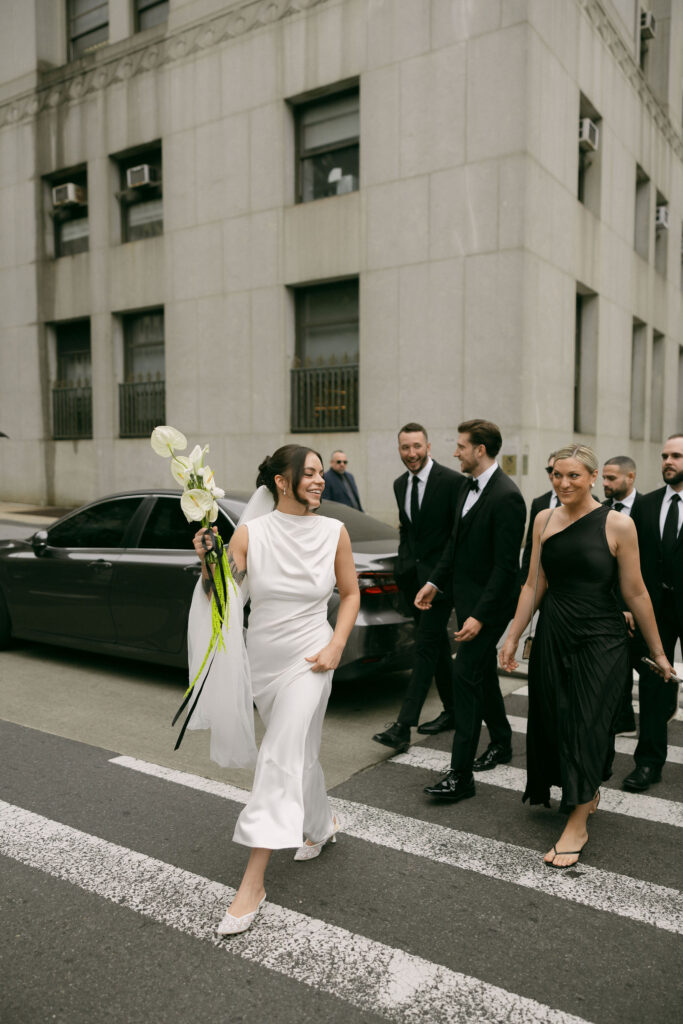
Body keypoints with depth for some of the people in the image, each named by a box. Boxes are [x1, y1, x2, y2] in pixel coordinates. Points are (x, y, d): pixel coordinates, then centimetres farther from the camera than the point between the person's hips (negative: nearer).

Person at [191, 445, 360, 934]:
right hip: (263, 659, 2)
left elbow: (350, 593, 4)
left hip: (309, 660, -2)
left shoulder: (333, 532, -7)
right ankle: (321, 825, 47)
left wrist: (336, 646, -6)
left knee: (282, 758, -8)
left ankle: (254, 881, 1)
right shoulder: (250, 534, -10)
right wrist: (208, 562, -27)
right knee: (301, 751, 20)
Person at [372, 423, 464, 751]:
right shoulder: (400, 484, 11)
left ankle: (403, 726, -10)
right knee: (437, 644, 15)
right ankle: (452, 710, 28)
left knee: (426, 646, -9)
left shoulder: (452, 481, -12)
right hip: (412, 575, 8)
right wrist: (404, 563, 12)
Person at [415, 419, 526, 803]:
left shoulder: (507, 497, -21)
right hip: (468, 597, 9)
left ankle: (461, 775, -1)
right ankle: (501, 742, 40)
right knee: (483, 672, 20)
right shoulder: (471, 487, 8)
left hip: (489, 604, -9)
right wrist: (435, 581, 14)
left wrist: (480, 615, -25)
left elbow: (506, 565, -23)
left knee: (466, 674, -9)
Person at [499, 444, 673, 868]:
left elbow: (635, 593, -6)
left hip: (600, 638, -4)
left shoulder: (618, 525, -10)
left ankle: (577, 825, 14)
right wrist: (513, 637, 7)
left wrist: (658, 652, 0)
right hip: (553, 635, 5)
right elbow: (534, 585, 7)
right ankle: (588, 793, 38)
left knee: (587, 723, 0)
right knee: (555, 719, 12)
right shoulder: (545, 520, 2)